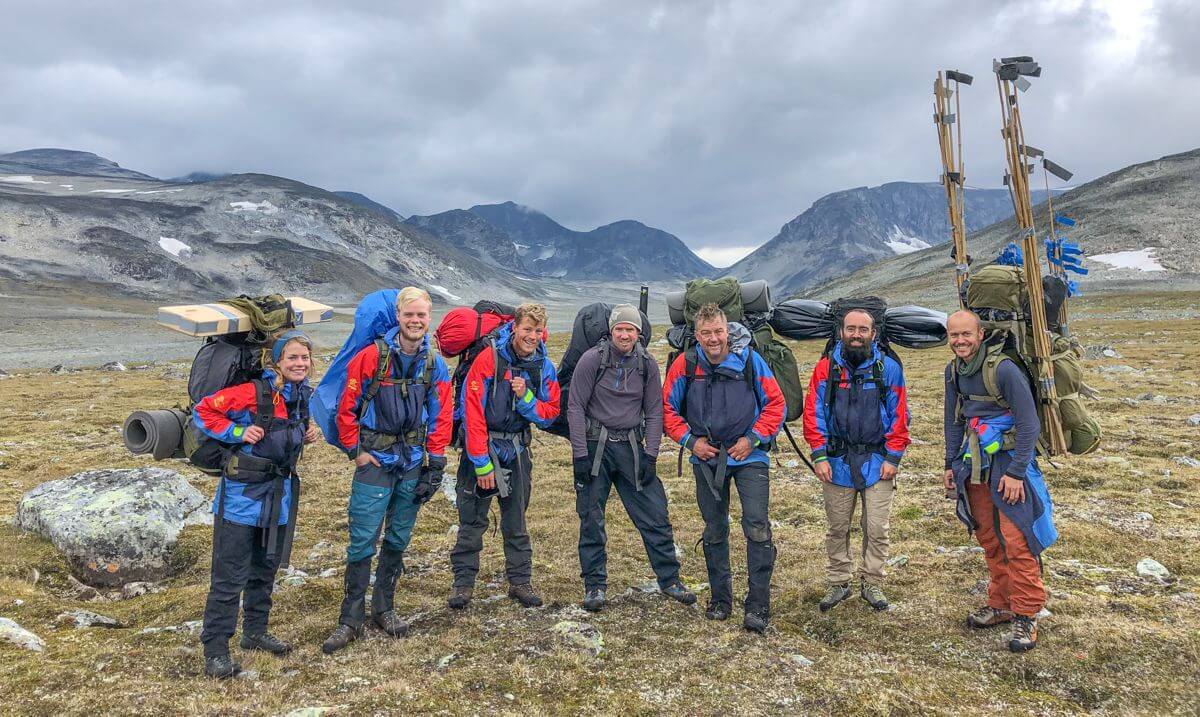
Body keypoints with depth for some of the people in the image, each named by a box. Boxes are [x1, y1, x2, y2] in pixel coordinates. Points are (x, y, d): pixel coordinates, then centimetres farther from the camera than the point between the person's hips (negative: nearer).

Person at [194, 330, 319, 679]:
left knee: (266, 569, 20)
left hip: (280, 494, 7)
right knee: (230, 576, -2)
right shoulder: (254, 392, -18)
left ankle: (255, 631, 37)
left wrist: (309, 433, 3)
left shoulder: (304, 396, 3)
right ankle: (215, 650, 10)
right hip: (243, 493, -7)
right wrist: (239, 433, -21)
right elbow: (203, 411, -12)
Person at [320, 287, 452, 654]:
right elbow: (347, 407, -5)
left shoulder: (435, 364, 1)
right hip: (375, 461, -3)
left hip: (412, 465, 4)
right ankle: (351, 619, 10)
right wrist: (355, 451, -6)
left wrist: (435, 463, 1)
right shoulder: (371, 356, -10)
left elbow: (441, 417, 4)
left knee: (398, 540, 13)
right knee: (362, 541, -2)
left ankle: (384, 608, 29)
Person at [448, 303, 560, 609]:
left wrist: (525, 397, -19)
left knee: (516, 520, 12)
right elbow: (473, 413, -17)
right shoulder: (489, 359, -16)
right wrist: (482, 464, -17)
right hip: (481, 448, -4)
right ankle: (463, 581, 14)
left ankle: (520, 581, 22)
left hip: (516, 451, 4)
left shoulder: (544, 367, -1)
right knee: (472, 519, 2)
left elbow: (549, 416, 1)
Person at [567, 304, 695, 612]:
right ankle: (594, 585, 17)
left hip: (631, 446, 3)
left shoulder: (647, 364, 3)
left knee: (655, 515, 2)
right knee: (591, 519, 3)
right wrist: (580, 455, -12)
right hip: (595, 445, -2)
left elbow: (654, 412, 7)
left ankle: (669, 579, 16)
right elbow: (576, 407, -7)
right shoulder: (592, 359, -7)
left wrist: (650, 455, -1)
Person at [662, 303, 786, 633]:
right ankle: (720, 598, 28)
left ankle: (758, 604, 0)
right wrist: (690, 440, -6)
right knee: (714, 531, 12)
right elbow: (668, 408, 3)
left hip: (749, 456, -2)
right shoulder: (685, 364, -7)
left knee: (757, 526, -11)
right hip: (706, 458, 2)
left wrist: (753, 438, -11)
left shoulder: (750, 360, -10)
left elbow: (776, 404, -3)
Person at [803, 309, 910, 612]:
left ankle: (872, 584, 22)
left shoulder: (889, 368, -1)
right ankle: (838, 583, 24)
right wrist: (819, 456, -6)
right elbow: (813, 413, 0)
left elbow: (899, 415, 1)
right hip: (837, 462, 1)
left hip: (877, 462, 0)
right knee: (837, 528, 10)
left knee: (876, 528, 5)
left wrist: (893, 458, -4)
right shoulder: (826, 368, -1)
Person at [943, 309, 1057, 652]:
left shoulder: (1003, 369, -18)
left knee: (1017, 540, -7)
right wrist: (951, 464, 13)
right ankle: (1000, 605, 24)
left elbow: (1029, 425, -17)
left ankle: (1026, 615, 3)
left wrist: (1016, 472, -18)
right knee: (988, 538, 12)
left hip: (1009, 462, -7)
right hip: (974, 464, 7)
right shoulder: (953, 371, 4)